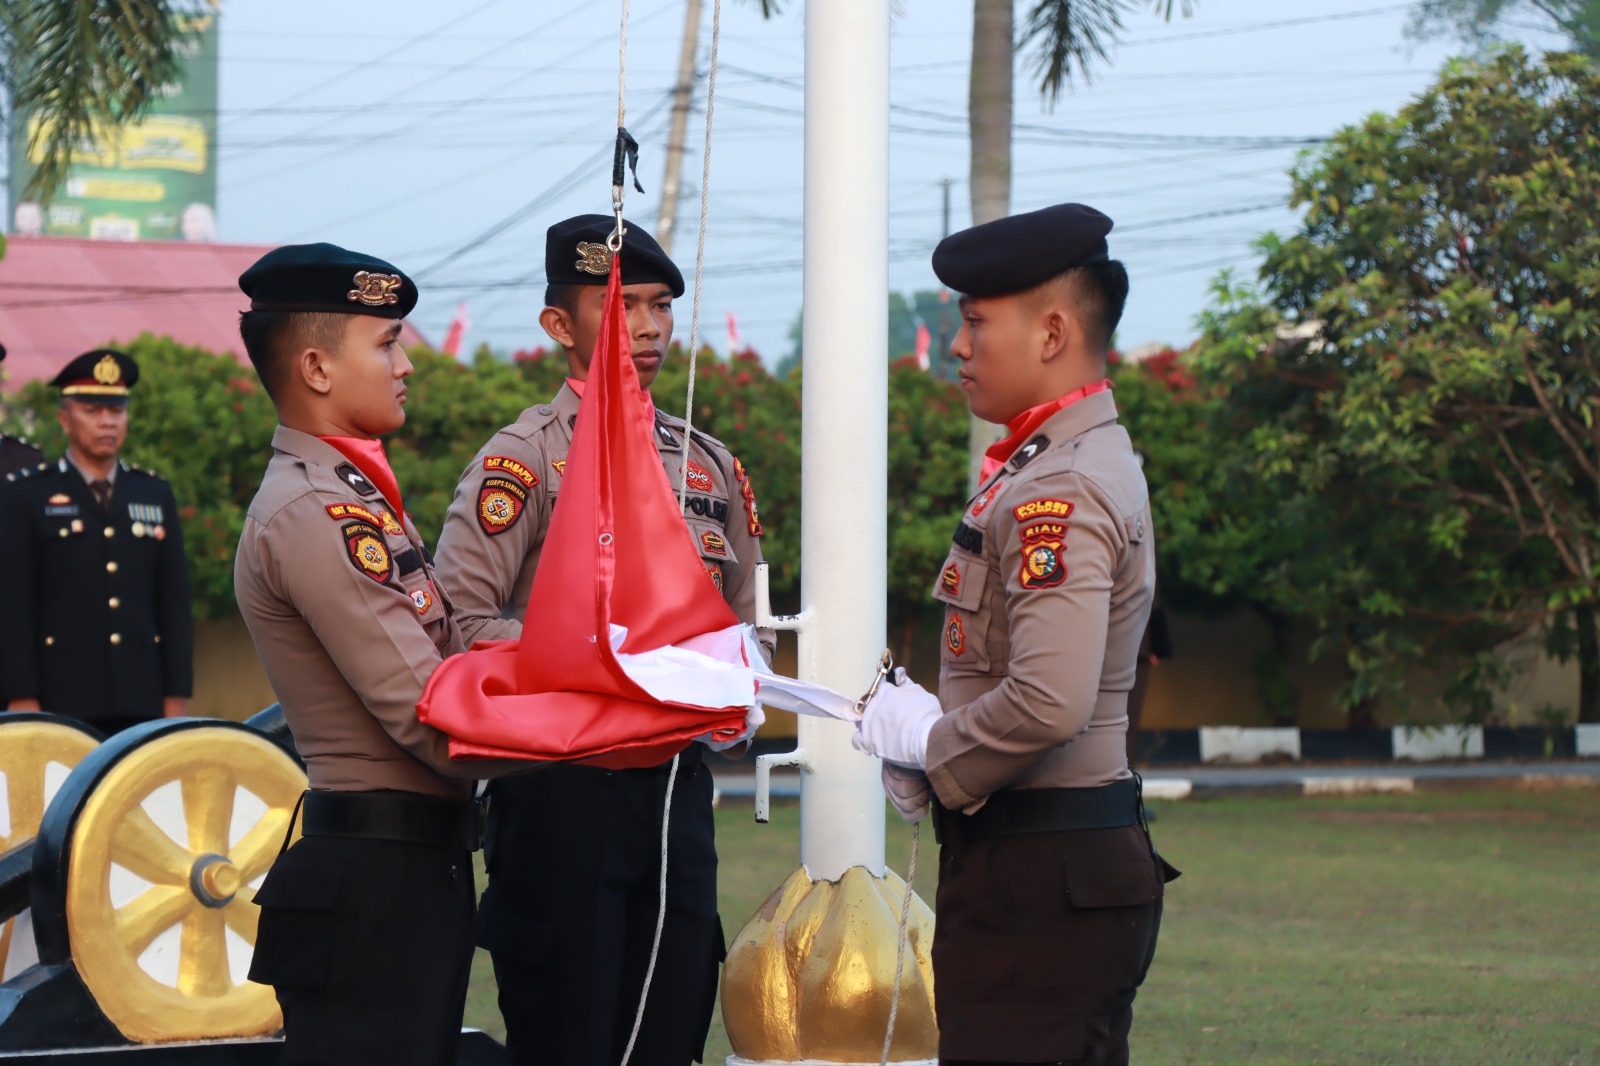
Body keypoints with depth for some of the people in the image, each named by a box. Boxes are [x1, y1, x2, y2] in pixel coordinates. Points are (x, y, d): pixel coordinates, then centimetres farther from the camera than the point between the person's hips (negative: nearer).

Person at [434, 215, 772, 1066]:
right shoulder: (523, 461, -6)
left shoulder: (710, 466, 14)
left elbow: (744, 625, 22)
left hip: (679, 783, 6)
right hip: (565, 794, -6)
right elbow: (461, 626, -14)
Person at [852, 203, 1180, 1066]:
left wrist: (929, 747, -12)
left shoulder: (1060, 495, -18)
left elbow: (1049, 704, -30)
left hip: (1039, 877, -10)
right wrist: (926, 734, 8)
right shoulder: (1087, 461, 15)